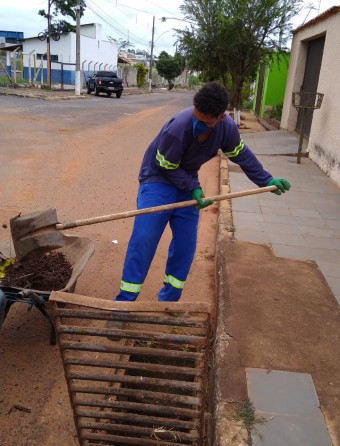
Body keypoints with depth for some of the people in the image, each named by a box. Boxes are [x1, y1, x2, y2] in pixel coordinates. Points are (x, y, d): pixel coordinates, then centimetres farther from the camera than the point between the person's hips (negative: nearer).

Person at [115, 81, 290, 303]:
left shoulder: (228, 127, -16)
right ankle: (126, 298, 2)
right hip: (158, 179, -5)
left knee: (185, 245, 4)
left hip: (187, 182, 5)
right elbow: (166, 167, -19)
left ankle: (169, 297, 20)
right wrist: (193, 187, -22)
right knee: (143, 241, -11)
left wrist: (267, 180, 3)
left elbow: (242, 154, 1)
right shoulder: (177, 129, -33)